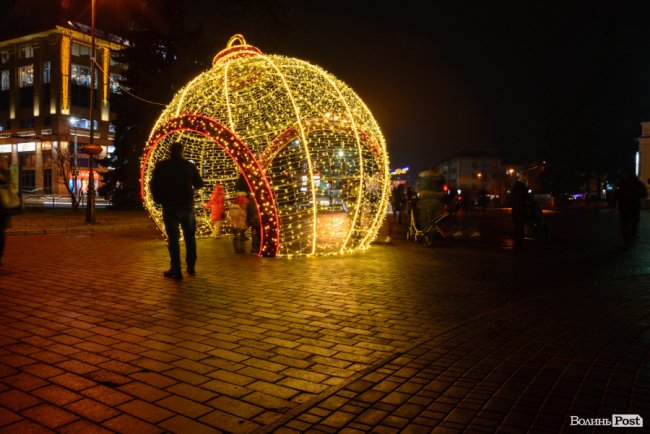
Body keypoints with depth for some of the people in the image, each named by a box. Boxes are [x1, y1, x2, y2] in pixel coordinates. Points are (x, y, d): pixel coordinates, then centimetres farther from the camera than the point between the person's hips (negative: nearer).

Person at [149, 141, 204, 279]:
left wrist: (158, 200, 11)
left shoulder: (161, 166, -3)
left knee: (173, 238, 0)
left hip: (170, 207, -2)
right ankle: (191, 267, 20)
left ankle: (175, 270, -3)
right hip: (187, 206, 2)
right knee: (190, 237, 14)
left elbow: (153, 184, -3)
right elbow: (199, 184, 9)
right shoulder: (190, 165, 0)